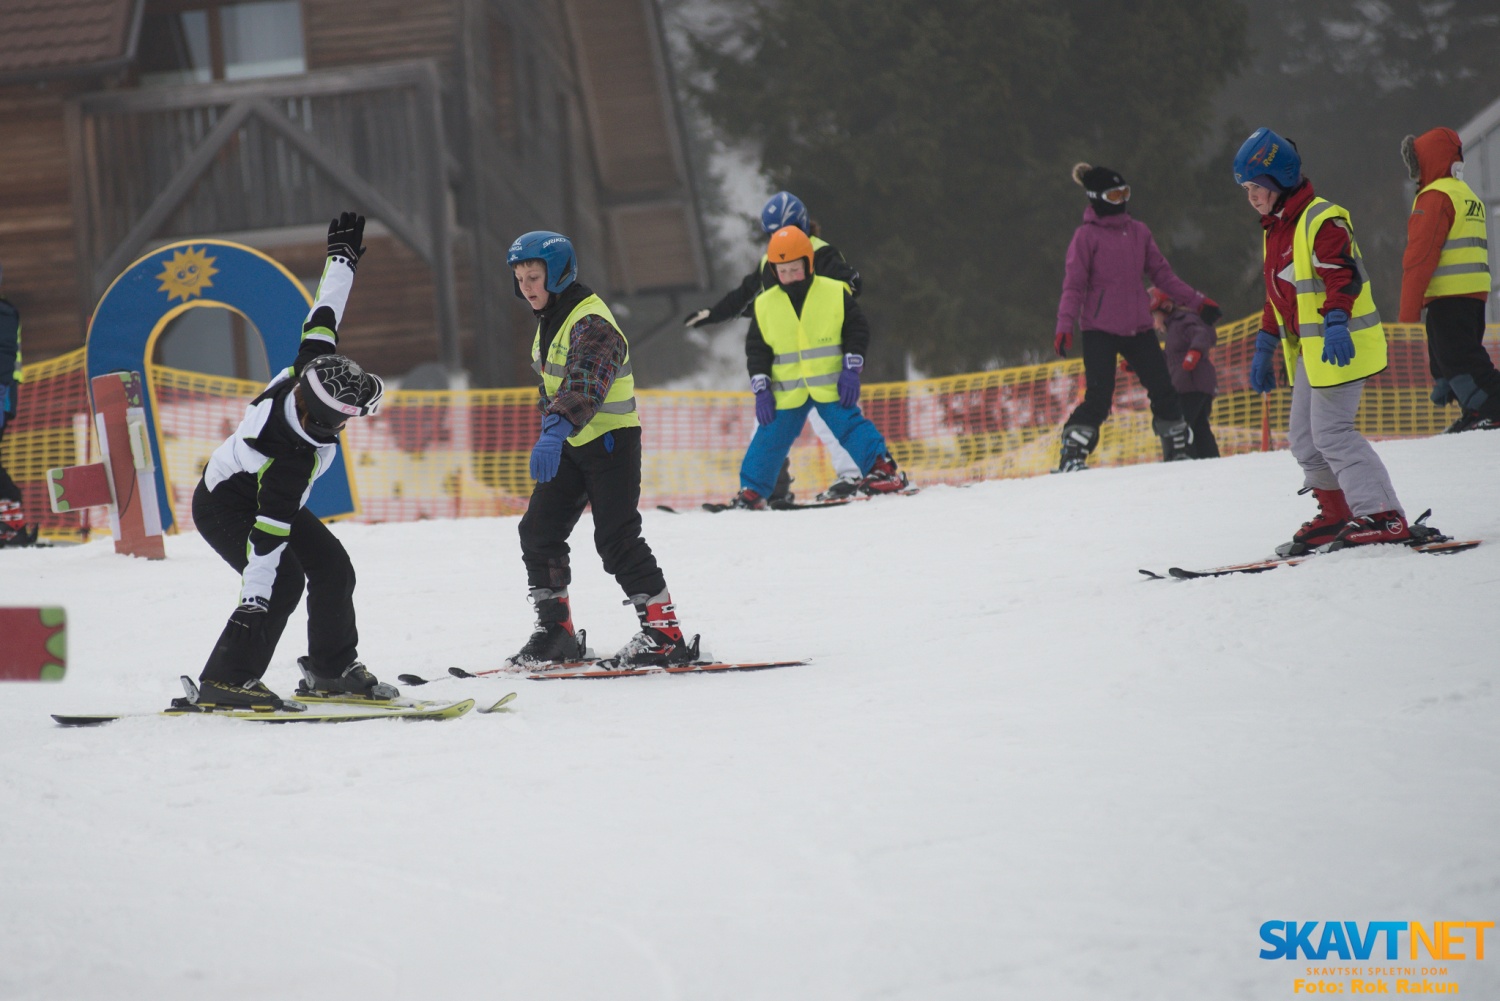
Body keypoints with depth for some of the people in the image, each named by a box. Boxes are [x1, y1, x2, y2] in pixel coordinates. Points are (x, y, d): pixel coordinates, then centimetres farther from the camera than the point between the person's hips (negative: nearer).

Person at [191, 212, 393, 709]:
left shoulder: (308, 369, -22)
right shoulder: (292, 461, -40)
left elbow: (323, 315, -6)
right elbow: (267, 537, -39)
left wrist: (342, 257, 6)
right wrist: (255, 601, -39)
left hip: (263, 495, 9)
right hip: (225, 510, -9)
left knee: (332, 567, 7)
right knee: (284, 579, -24)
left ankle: (332, 668, 22)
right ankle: (225, 681, -21)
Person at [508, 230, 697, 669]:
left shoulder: (592, 323, -22)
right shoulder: (551, 320, 9)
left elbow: (584, 384, -39)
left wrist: (555, 432, -51)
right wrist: (551, 432, 26)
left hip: (611, 442, -9)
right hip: (570, 446, 9)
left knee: (617, 538, -12)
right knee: (538, 531, 4)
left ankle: (666, 634, -7)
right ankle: (555, 631, 13)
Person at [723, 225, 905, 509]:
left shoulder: (835, 294, -4)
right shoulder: (765, 305, 3)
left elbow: (857, 330, 0)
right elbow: (756, 348, 7)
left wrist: (851, 370, -8)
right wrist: (761, 388, -1)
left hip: (830, 385, -2)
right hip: (786, 391, 2)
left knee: (850, 426, -10)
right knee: (770, 437, 4)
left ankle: (883, 470, -5)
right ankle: (752, 490, 12)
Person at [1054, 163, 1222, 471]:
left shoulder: (1139, 232, 12)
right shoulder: (1087, 236, -3)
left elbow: (1161, 274, 19)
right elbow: (1074, 285, -5)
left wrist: (1197, 301, 16)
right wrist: (1065, 326, -16)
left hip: (1138, 327, 5)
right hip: (1099, 329, -5)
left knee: (1164, 390, 2)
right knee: (1099, 398, -14)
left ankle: (1177, 451, 15)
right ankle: (1071, 456, -7)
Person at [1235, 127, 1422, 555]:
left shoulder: (1322, 220, -13)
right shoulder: (1276, 230, 17)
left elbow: (1342, 275, -24)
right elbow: (1278, 295, 26)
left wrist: (1335, 322, -37)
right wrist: (1265, 347, 25)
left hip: (1340, 344, -10)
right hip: (1309, 349, 10)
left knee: (1330, 431, -15)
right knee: (1304, 438, 11)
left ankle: (1383, 516, -15)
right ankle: (1338, 514, 20)